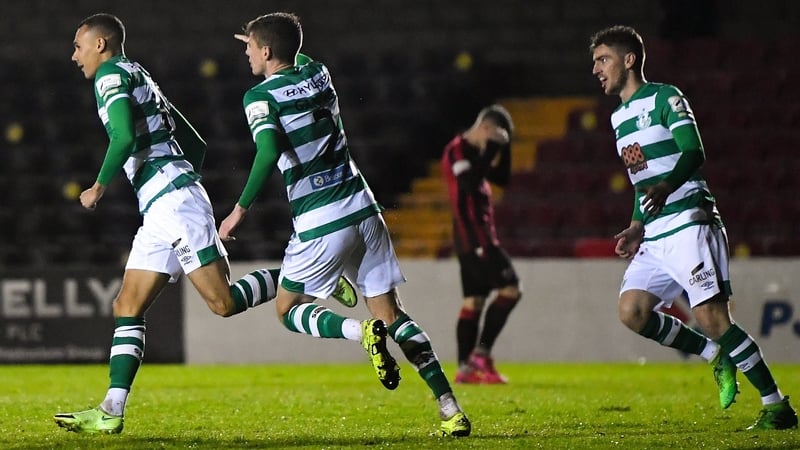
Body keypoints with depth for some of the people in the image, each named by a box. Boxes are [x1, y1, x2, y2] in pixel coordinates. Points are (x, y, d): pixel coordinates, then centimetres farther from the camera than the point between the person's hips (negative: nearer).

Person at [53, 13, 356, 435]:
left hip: (171, 201, -10)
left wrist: (99, 187, -9)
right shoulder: (142, 80, 25)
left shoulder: (112, 74, -3)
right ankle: (111, 412, -1)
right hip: (158, 211, 10)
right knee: (128, 306, 4)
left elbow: (125, 137, -20)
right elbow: (196, 144, 27)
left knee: (224, 302, -13)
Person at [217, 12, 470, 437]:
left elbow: (269, 151, -25)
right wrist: (266, 39, 48)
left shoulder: (260, 96, -8)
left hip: (319, 226, -6)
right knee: (390, 312, 9)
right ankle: (451, 409, -2)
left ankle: (361, 331, -15)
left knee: (289, 309, 15)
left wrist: (241, 208, -17)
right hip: (363, 209, 6)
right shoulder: (318, 74, 11)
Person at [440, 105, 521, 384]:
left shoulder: (476, 152, 18)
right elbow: (470, 183, -27)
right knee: (509, 289, -14)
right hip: (474, 234, -11)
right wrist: (491, 151, -22)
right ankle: (481, 353, -13)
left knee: (473, 300, 8)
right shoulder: (458, 150, -12)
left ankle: (466, 367, 8)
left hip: (480, 234, 11)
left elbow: (503, 179, 22)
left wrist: (503, 149, 11)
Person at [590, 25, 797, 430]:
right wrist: (636, 228, 21)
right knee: (631, 310, -8)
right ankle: (717, 357, 8)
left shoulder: (664, 97, -3)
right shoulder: (619, 117, 22)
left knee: (711, 317, -15)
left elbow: (693, 151, -16)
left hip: (688, 224, -8)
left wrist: (666, 187, -33)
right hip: (654, 238, 9)